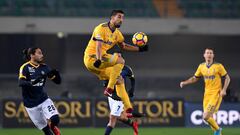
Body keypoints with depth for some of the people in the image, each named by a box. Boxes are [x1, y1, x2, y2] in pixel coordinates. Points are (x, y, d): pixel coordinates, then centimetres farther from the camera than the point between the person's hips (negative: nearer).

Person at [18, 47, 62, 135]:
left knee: (55, 119, -18)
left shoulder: (44, 67, 2)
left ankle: (53, 127, 17)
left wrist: (56, 74, -18)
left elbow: (58, 81, 5)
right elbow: (21, 83, -27)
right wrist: (32, 83, -46)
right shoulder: (25, 68, -11)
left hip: (43, 99, 3)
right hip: (31, 104, -3)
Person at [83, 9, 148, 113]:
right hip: (91, 58, -9)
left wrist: (139, 49, 23)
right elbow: (98, 46, -26)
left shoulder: (117, 33, 14)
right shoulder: (102, 28, -13)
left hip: (100, 59, 9)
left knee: (119, 79, 8)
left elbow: (123, 46, 30)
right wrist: (98, 60, -40)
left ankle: (129, 109, 9)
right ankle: (109, 89, -24)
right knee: (120, 60, -24)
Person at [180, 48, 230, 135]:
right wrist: (184, 83, 1)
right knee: (208, 117, 4)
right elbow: (195, 78, 16)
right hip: (207, 94, 5)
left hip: (216, 94, -5)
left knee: (206, 117, -16)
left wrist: (224, 90, -13)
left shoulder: (218, 66, -8)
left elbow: (227, 78, 0)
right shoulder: (201, 66, 5)